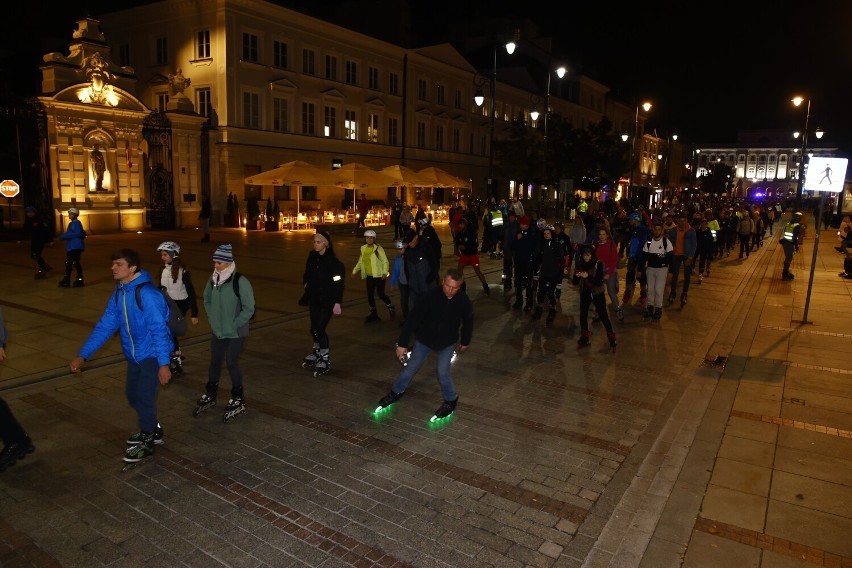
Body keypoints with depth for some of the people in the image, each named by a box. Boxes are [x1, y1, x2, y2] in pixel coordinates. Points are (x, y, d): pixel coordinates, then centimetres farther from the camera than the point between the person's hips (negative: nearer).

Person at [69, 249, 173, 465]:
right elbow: (105, 326, 5)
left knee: (144, 396, -5)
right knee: (133, 395, 15)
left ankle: (147, 442, 14)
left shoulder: (147, 293, -23)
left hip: (153, 354, -8)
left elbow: (159, 329, -24)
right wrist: (83, 355, 1)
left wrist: (164, 364, -25)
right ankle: (152, 430, 36)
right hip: (134, 355, 8)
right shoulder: (118, 294, 2)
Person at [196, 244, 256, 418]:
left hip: (235, 333, -6)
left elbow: (249, 309, -18)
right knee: (215, 362, 17)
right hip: (217, 331, 6)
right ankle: (210, 396, 35)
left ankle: (238, 400, 20)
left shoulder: (240, 281, -20)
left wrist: (234, 325, -14)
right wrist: (212, 318, 7)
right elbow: (207, 299, 16)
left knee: (232, 364, 2)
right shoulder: (213, 279, -2)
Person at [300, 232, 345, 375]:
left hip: (327, 300, -6)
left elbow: (338, 283, -15)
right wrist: (307, 285, 7)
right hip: (314, 299, 6)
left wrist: (337, 303, -16)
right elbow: (307, 274, 17)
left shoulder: (333, 261, -15)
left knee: (319, 329, -8)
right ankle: (317, 353, 35)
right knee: (315, 328, 14)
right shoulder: (312, 256, 2)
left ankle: (325, 359, 7)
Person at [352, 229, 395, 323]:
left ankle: (391, 307, 20)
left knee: (380, 294, -7)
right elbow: (360, 262, 16)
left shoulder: (378, 248, -10)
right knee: (370, 295, 7)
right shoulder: (363, 248, 7)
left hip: (379, 276, -6)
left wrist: (385, 272, -24)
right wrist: (355, 271, 6)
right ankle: (373, 314, 21)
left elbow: (385, 261, -12)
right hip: (369, 276, 6)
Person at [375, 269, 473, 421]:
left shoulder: (464, 301, -22)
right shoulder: (432, 295, -29)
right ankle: (396, 392, 35)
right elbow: (412, 318, -26)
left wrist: (465, 342, 12)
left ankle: (450, 400, 15)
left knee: (443, 371, -12)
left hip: (447, 342, 0)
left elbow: (468, 322, -1)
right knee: (411, 367, 9)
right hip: (424, 338, 0)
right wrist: (402, 343, -25)